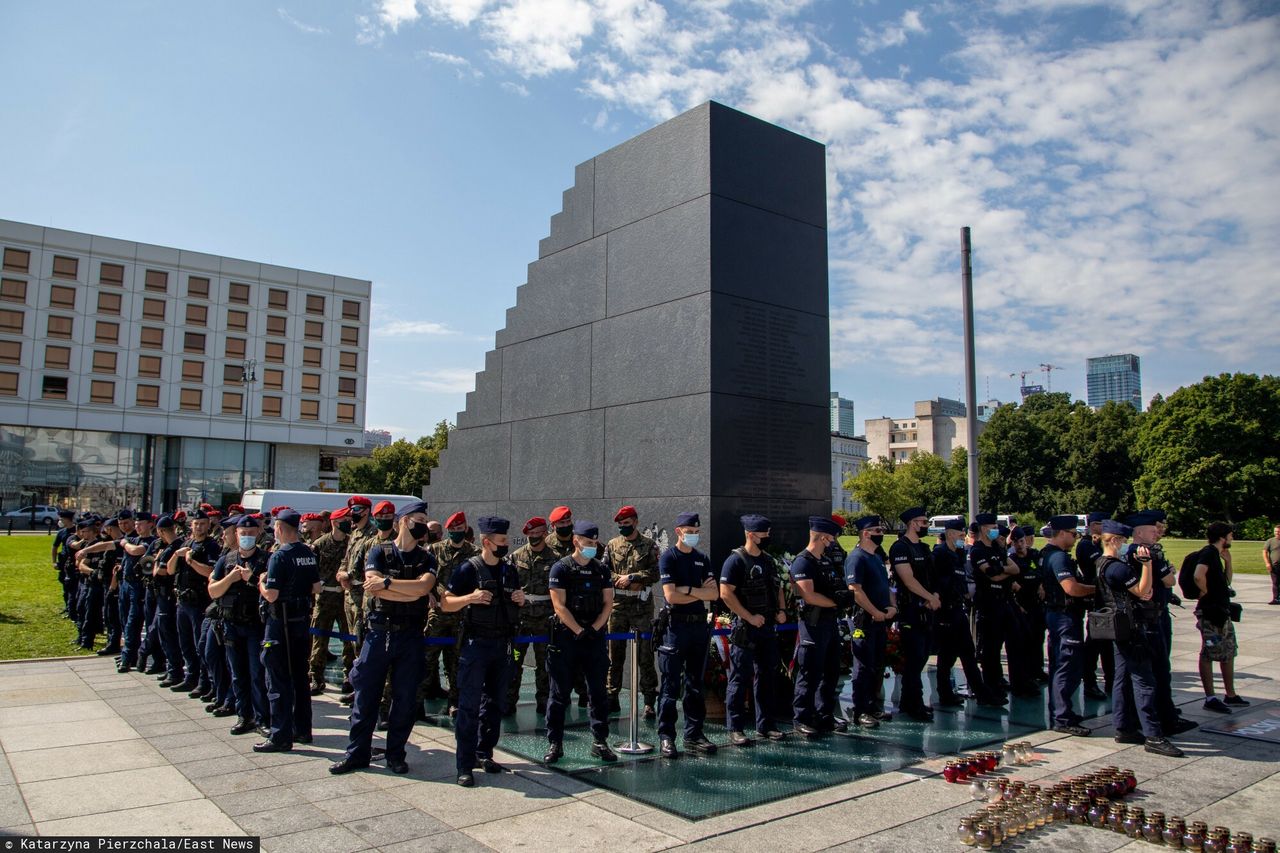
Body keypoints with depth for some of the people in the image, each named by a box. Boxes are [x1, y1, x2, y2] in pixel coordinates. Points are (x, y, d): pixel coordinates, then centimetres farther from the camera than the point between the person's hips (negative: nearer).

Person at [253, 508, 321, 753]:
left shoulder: (280, 556, -17)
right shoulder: (309, 554, 4)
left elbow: (271, 595, -20)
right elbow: (316, 588, 10)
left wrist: (261, 584, -1)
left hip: (281, 621, -7)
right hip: (303, 618, 7)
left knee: (278, 680, 0)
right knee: (299, 676, 16)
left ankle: (281, 737, 3)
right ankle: (302, 729, 24)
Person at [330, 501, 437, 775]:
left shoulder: (426, 558, 5)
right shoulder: (379, 552, 1)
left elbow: (424, 586, -14)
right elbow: (373, 586, -15)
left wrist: (386, 582, -16)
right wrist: (411, 593, -15)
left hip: (411, 636, 1)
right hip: (378, 632, -1)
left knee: (405, 698, 6)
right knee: (366, 694, 5)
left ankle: (395, 754, 20)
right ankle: (357, 753, 18)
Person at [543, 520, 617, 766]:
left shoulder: (601, 569, 9)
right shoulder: (561, 568, -5)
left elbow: (608, 603, 6)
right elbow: (559, 605, -10)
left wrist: (593, 629, -7)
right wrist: (579, 631, -13)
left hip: (595, 637, 4)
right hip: (566, 638, -4)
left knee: (598, 692, 6)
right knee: (560, 693, 3)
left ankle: (600, 742, 15)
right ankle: (555, 744, 12)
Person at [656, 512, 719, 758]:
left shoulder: (702, 559, 13)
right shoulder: (668, 558, -4)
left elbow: (714, 594, 3)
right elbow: (670, 595, -14)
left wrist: (688, 589, -10)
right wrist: (700, 593, -5)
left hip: (700, 625, 6)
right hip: (676, 625, -6)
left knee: (695, 683, 11)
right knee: (670, 684, -2)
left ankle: (694, 734, 19)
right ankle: (666, 736, 5)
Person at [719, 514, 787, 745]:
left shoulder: (768, 561, 15)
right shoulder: (736, 560, -11)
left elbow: (778, 588, 24)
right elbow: (725, 593, -18)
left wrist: (782, 610, 6)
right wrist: (750, 617, -19)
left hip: (768, 628, 8)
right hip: (745, 630, -8)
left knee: (767, 677, 13)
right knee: (740, 678, -3)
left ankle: (765, 725, 24)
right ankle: (736, 729, 4)